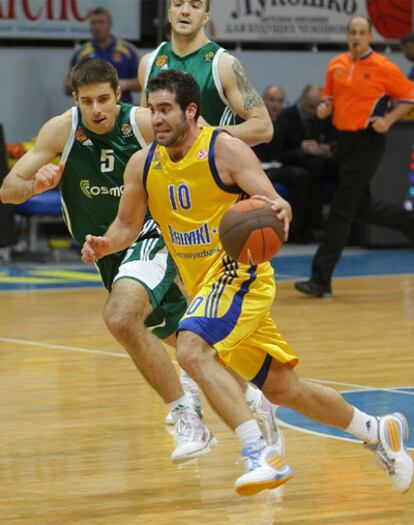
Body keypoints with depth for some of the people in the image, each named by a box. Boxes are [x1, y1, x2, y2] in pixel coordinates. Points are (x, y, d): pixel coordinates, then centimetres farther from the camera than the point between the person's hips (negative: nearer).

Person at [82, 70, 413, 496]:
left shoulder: (225, 149, -14)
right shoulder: (142, 165, 3)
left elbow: (274, 204, -17)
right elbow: (127, 225, 13)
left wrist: (278, 212, -41)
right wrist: (104, 245, -8)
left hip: (238, 272, -7)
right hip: (201, 283, 7)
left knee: (192, 349, -32)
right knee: (281, 388, 14)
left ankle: (261, 455, -34)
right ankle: (377, 431, 33)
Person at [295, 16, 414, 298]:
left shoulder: (383, 68, -9)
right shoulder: (335, 65, 7)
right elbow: (329, 95, 21)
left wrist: (388, 120, -14)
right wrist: (324, 106, -1)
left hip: (367, 141, -7)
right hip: (345, 139, 7)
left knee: (343, 208, -9)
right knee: (363, 208, 13)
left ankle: (321, 279, -9)